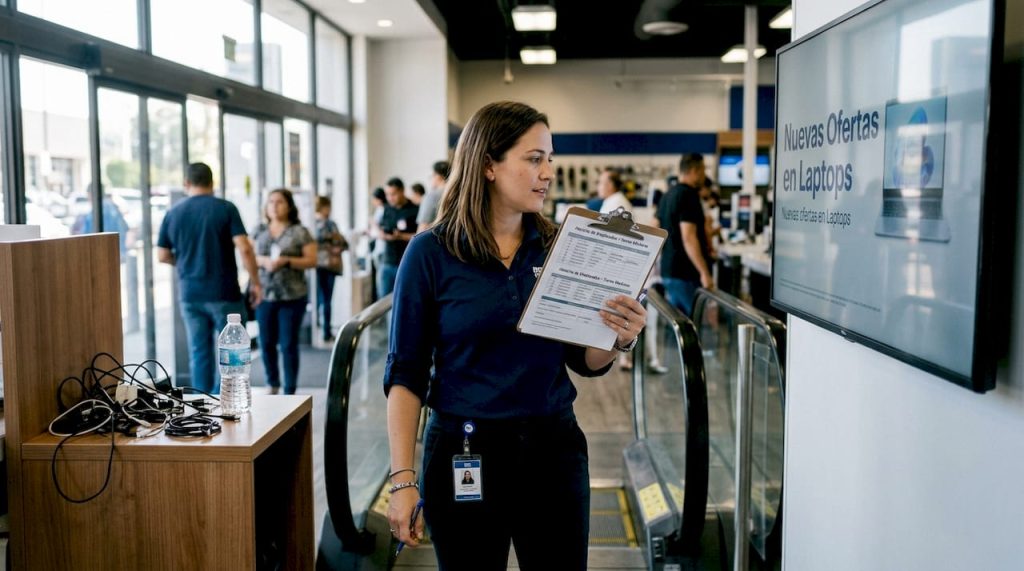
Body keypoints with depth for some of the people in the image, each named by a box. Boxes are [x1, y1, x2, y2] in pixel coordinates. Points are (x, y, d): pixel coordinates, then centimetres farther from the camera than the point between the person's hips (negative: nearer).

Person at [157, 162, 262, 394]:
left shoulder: (173, 213, 5)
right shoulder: (225, 208, -6)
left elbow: (163, 256, 8)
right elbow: (244, 248, -14)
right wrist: (255, 282, -6)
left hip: (190, 295, 4)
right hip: (224, 294, -4)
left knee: (199, 353, 11)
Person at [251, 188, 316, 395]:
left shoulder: (300, 232, -2)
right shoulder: (259, 231, 9)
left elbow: (312, 260, -5)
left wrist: (287, 261, -17)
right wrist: (263, 261, -10)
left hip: (292, 297, -3)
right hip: (265, 295, 4)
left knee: (289, 345, 0)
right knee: (267, 343, 9)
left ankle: (290, 391, 8)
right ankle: (272, 384, 28)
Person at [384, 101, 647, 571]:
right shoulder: (431, 253, -8)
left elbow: (584, 362, 7)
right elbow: (405, 374, -5)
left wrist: (619, 340, -15)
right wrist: (403, 480, -11)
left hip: (553, 447, 3)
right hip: (463, 453, -2)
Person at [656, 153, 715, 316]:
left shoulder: (667, 196, 13)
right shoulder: (689, 196, -14)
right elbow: (688, 238, -23)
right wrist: (705, 273, -24)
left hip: (668, 271, 9)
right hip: (687, 273, -9)